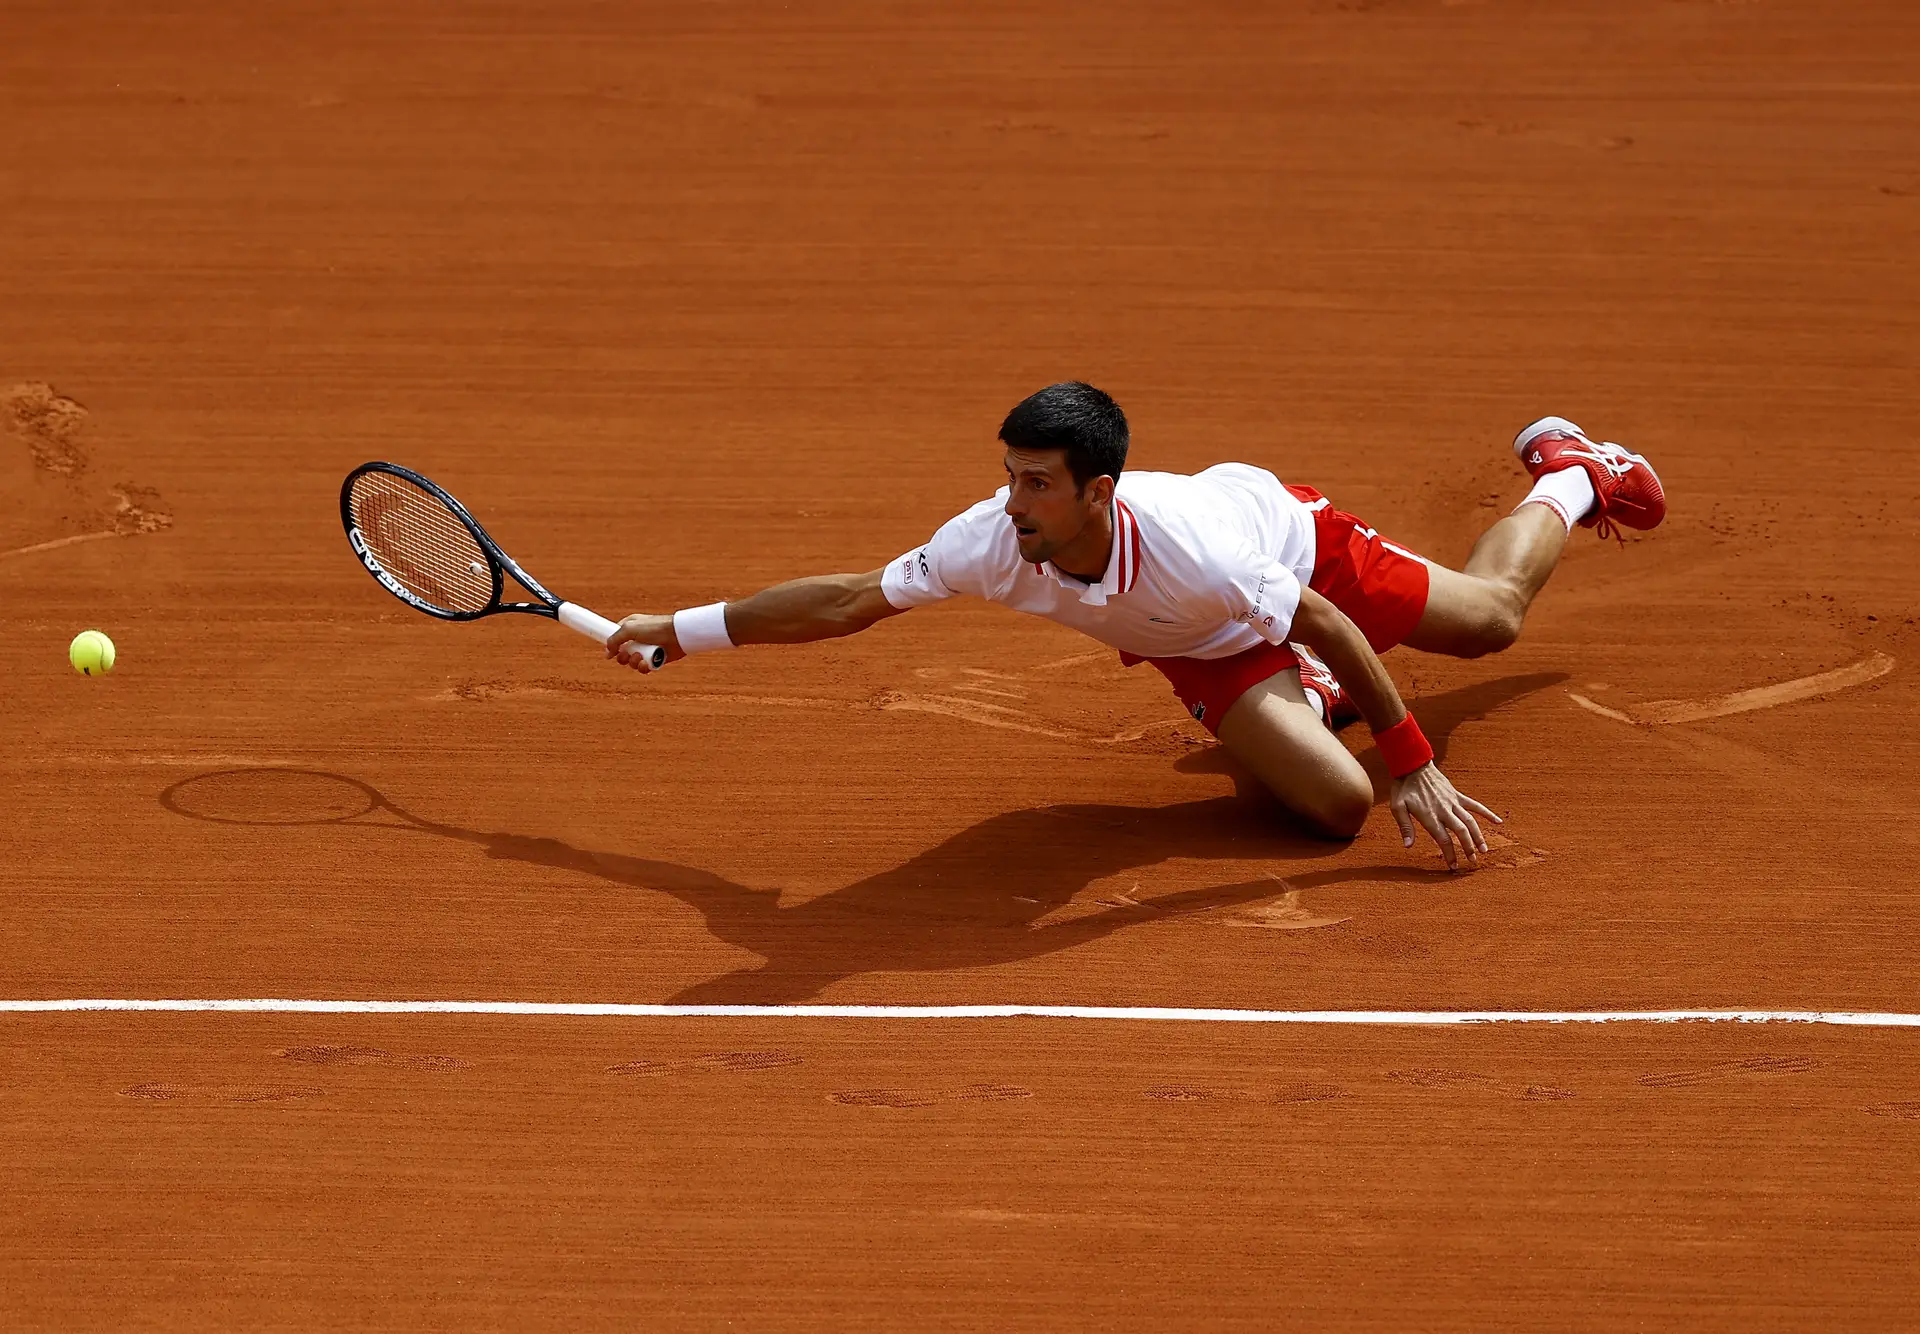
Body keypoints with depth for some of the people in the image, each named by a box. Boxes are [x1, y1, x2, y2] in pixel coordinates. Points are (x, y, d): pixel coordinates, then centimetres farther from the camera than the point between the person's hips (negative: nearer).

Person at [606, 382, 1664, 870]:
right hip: (1203, 650, 2)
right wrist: (681, 632, -26)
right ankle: (1305, 695, 22)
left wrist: (1417, 769, -28)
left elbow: (1333, 631, -33)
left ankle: (1563, 474, 53)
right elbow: (850, 600, -26)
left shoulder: (1189, 545, -47)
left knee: (1490, 616, 20)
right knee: (1336, 805, -15)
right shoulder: (994, 542, -38)